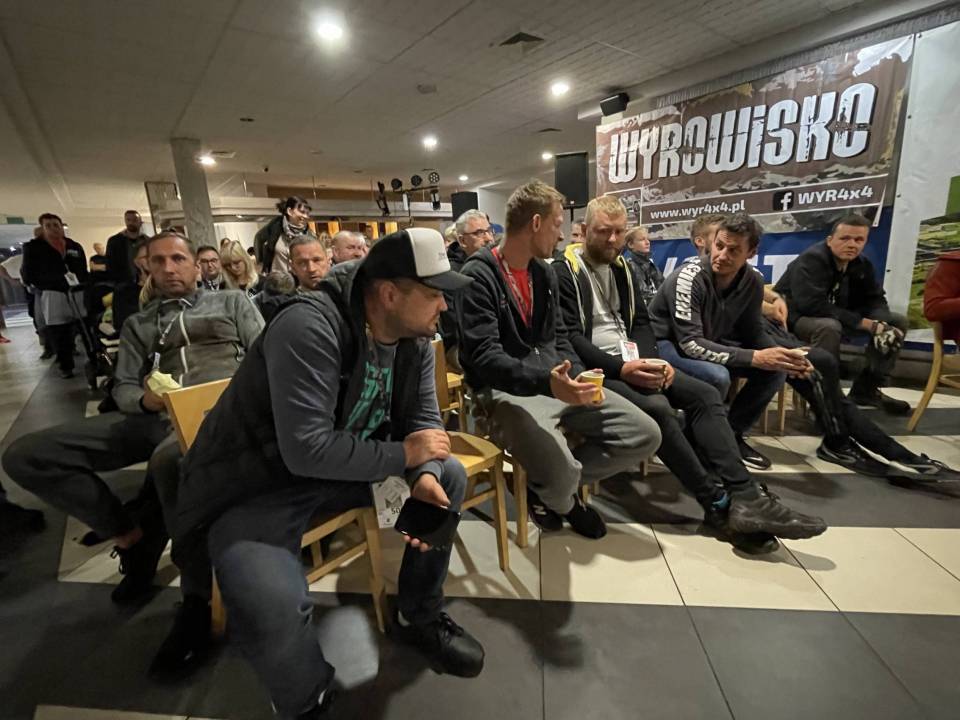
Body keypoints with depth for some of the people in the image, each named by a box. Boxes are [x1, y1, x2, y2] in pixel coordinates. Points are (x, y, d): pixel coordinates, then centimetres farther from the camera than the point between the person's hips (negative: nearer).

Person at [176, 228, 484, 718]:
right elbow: (307, 450, -34)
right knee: (272, 607, -31)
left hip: (348, 466, 7)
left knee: (449, 477, 0)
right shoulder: (310, 327, -29)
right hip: (259, 483, -6)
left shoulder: (415, 337, -5)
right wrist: (405, 456, -24)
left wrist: (424, 475, -22)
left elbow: (423, 419, -2)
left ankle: (418, 617, 20)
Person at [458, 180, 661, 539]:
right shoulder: (478, 275, -12)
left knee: (645, 435, -1)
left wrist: (579, 376, -3)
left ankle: (554, 483, 12)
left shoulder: (544, 272, 14)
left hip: (558, 381, 8)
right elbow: (483, 356, -21)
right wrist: (545, 381, -36)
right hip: (508, 390, -7)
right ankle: (561, 497, 10)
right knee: (560, 476, -31)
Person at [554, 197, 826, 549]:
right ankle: (718, 504, -17)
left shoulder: (626, 269, 18)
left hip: (634, 363, 7)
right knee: (658, 408, -31)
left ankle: (744, 497, -19)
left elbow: (641, 323, 14)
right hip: (596, 369, -7)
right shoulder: (564, 272, -5)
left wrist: (651, 360, -7)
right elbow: (569, 337, -14)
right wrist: (620, 368, -23)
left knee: (705, 395, -12)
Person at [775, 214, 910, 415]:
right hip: (793, 317, -8)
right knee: (829, 327, -39)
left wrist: (880, 324, -19)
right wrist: (865, 323, -27)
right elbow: (812, 305, -32)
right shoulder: (811, 259, -22)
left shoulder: (862, 264, 3)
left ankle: (866, 389, 8)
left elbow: (875, 300, 6)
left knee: (897, 321, 3)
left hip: (835, 318, 9)